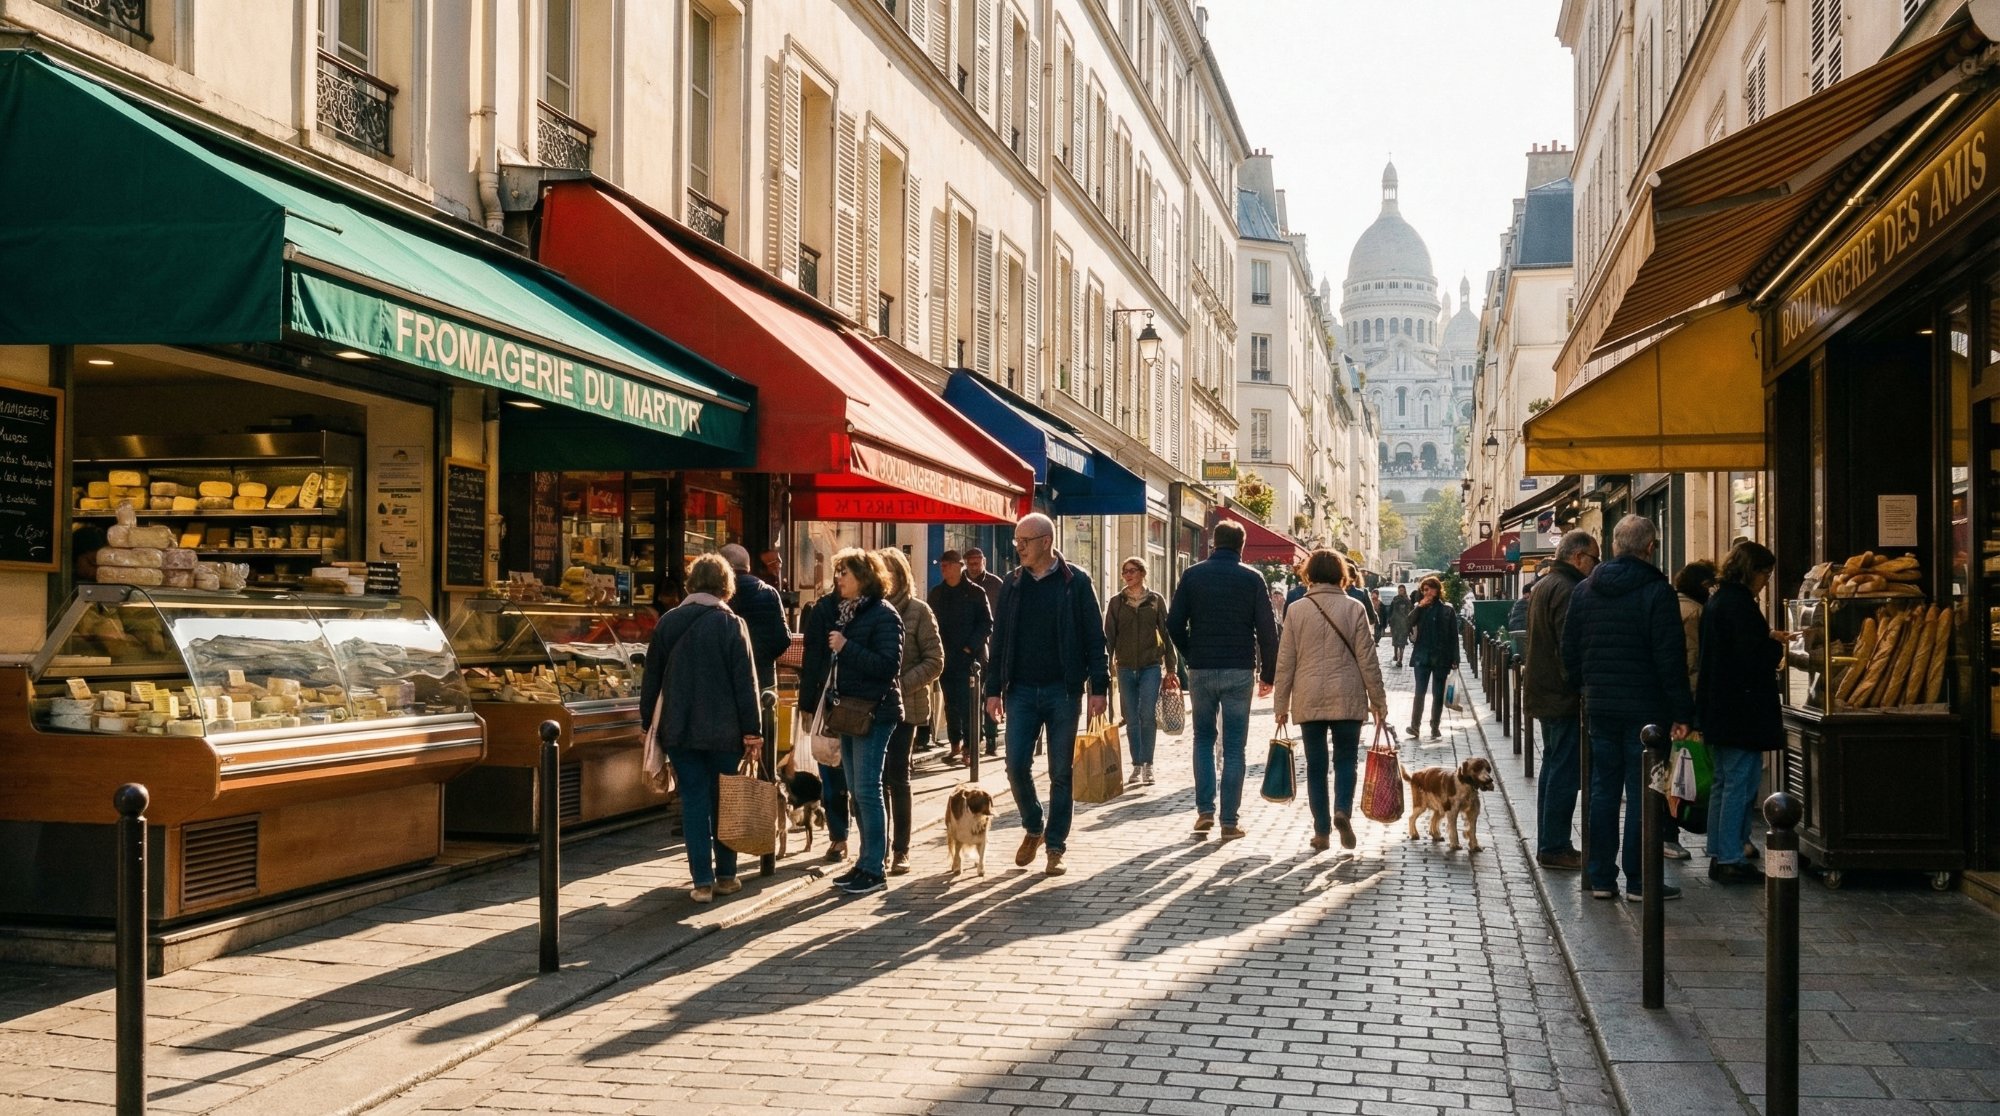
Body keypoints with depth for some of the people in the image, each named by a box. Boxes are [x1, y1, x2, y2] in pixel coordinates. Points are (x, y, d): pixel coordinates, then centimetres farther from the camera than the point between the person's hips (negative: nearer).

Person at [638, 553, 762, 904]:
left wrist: (649, 723, 18)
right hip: (723, 731, -2)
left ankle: (702, 881, 2)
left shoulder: (668, 622, 3)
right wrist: (752, 730, -4)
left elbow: (651, 678, 9)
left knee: (694, 800, 5)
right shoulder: (731, 624, -7)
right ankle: (726, 875, 17)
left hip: (679, 730, 2)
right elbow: (745, 682, -8)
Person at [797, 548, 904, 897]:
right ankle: (865, 863, 19)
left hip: (874, 713, -8)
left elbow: (888, 665, -19)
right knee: (855, 789, 11)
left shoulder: (884, 615, -10)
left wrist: (846, 648, -20)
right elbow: (813, 658, 17)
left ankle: (873, 868, -1)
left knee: (866, 789, -7)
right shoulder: (830, 610, 13)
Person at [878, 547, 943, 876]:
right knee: (877, 778, 5)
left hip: (904, 706, -2)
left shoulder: (918, 611, -2)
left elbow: (935, 662, -4)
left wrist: (901, 683, -14)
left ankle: (900, 850, 10)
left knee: (897, 777, 2)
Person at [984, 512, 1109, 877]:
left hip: (1063, 690, -3)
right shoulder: (1012, 584, 7)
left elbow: (1094, 637, -3)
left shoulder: (1075, 582, -3)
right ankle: (1033, 827, 22)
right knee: (1017, 766, -3)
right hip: (1021, 690, 3)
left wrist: (1098, 686, -8)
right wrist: (993, 689, 5)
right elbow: (999, 639, 10)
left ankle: (1055, 847, 14)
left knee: (1061, 772, 4)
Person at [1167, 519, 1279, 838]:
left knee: (1203, 739, 15)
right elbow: (1267, 630, -3)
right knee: (1234, 746, 3)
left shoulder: (1192, 575, 1)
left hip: (1201, 670, 1)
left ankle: (1204, 810, 6)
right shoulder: (1251, 579, -1)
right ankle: (1230, 821, 2)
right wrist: (1268, 674, 5)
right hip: (1240, 671, -1)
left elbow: (1174, 624, -1)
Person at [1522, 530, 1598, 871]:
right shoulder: (1566, 589, -17)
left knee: (1552, 767, 16)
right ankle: (1555, 848, -1)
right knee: (1565, 772, -5)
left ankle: (1548, 844, 21)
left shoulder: (1542, 585, 15)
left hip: (1542, 693, 11)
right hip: (1564, 697, -11)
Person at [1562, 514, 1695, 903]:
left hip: (1600, 707, 5)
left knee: (1603, 790, 10)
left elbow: (1569, 651, 11)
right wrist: (1682, 711, -9)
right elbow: (1671, 657, -13)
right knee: (1642, 793, 1)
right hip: (1646, 708, -5)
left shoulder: (1583, 591, 6)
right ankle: (1639, 881, 5)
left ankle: (1601, 878, 13)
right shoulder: (1656, 592, -11)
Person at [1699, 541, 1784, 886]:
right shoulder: (1739, 604, -16)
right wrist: (1777, 647, -2)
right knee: (1741, 781, -5)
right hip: (1742, 709, -10)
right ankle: (1732, 860, -4)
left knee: (1723, 783, 14)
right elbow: (1753, 658, -20)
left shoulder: (1715, 601, 13)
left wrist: (1768, 639, 17)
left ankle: (1718, 856, 19)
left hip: (1717, 708, 10)